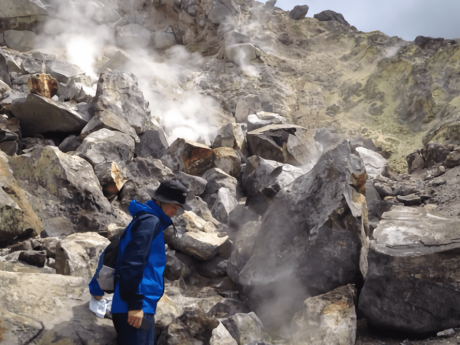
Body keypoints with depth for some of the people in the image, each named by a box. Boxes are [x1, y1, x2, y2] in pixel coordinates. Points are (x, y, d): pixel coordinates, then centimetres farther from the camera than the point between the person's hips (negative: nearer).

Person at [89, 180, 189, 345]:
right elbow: (132, 262, -21)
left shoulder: (143, 219, 21)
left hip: (137, 307, 10)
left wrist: (96, 288, 31)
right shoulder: (150, 221, -9)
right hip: (136, 308, -10)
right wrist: (135, 303, -21)